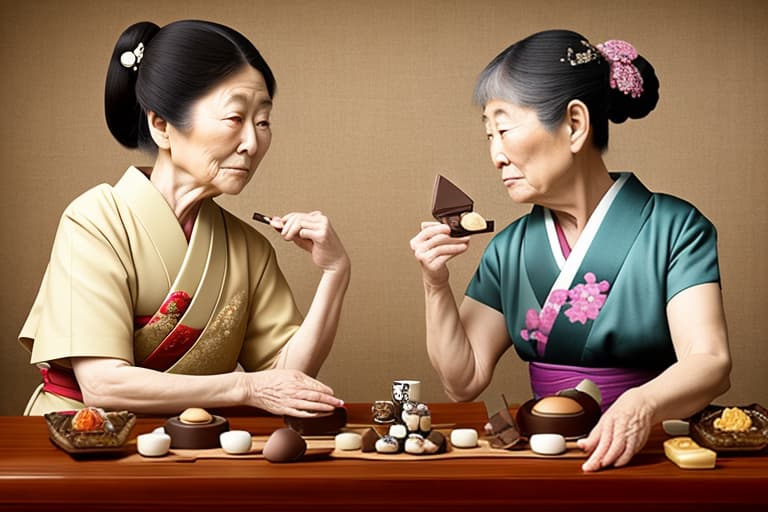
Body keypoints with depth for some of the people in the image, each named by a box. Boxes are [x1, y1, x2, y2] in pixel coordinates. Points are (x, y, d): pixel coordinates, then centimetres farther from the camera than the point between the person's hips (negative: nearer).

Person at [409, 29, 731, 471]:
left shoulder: (674, 229, -5)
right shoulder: (509, 249, 9)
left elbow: (711, 362, -17)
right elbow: (464, 381, 9)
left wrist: (641, 406, -36)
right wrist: (436, 287, -5)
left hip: (648, 451, -4)